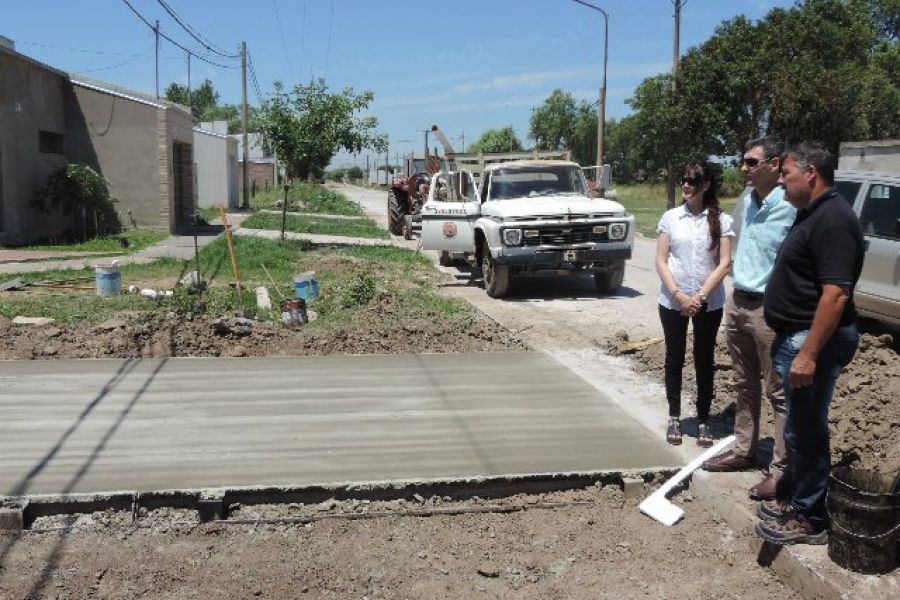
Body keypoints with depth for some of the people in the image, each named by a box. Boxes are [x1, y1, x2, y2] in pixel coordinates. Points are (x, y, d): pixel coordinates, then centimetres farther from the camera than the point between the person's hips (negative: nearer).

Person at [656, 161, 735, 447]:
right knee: (674, 358, 9)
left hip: (709, 303, -1)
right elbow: (661, 261, -2)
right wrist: (678, 295, -13)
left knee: (704, 361, 9)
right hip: (673, 301, 1)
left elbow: (724, 263, -6)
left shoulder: (721, 220, -2)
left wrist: (700, 296, -15)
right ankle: (674, 418, 22)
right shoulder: (670, 217, 1)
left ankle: (703, 421, 20)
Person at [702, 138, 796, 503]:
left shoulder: (791, 208, -17)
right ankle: (744, 450, 31)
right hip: (738, 303, 8)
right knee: (745, 386, 18)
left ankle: (781, 468, 9)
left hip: (770, 309, -8)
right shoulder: (746, 203, 9)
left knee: (779, 392, 1)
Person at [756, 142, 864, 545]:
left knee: (805, 429, -1)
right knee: (800, 426, 18)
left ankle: (810, 521, 12)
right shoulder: (810, 214, 14)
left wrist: (809, 353, -28)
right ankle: (800, 502, 31)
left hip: (814, 338, -10)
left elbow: (836, 294, -26)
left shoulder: (833, 220, -19)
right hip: (796, 335, 10)